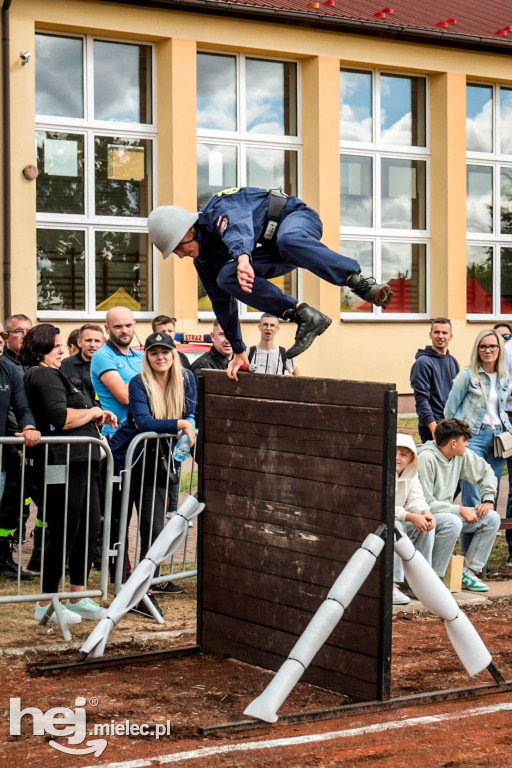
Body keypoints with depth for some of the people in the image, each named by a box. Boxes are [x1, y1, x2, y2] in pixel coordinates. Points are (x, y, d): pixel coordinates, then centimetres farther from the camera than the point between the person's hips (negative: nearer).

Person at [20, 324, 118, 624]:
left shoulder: (53, 374, 24)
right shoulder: (42, 376, -10)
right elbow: (61, 419, -20)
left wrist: (97, 417, 10)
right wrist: (94, 413, -6)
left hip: (81, 462, 11)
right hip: (62, 462, -11)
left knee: (90, 528, 13)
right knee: (64, 533, -4)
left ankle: (78, 598, 22)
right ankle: (46, 604, 6)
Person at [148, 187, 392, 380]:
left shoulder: (218, 212, -23)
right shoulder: (204, 259, 3)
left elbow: (238, 227, -49)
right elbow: (222, 303, 11)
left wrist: (243, 257, -72)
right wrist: (239, 352, 11)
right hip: (271, 252, 8)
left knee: (288, 240, -45)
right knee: (227, 279, -18)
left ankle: (361, 283, -43)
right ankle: (305, 316, -25)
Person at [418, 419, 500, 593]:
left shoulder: (463, 455, 0)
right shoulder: (426, 458, -23)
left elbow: (486, 471, 18)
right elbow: (425, 503, -25)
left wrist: (488, 499, 3)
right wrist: (460, 510, -22)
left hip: (447, 511, 8)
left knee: (492, 518, -6)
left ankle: (469, 571, -2)